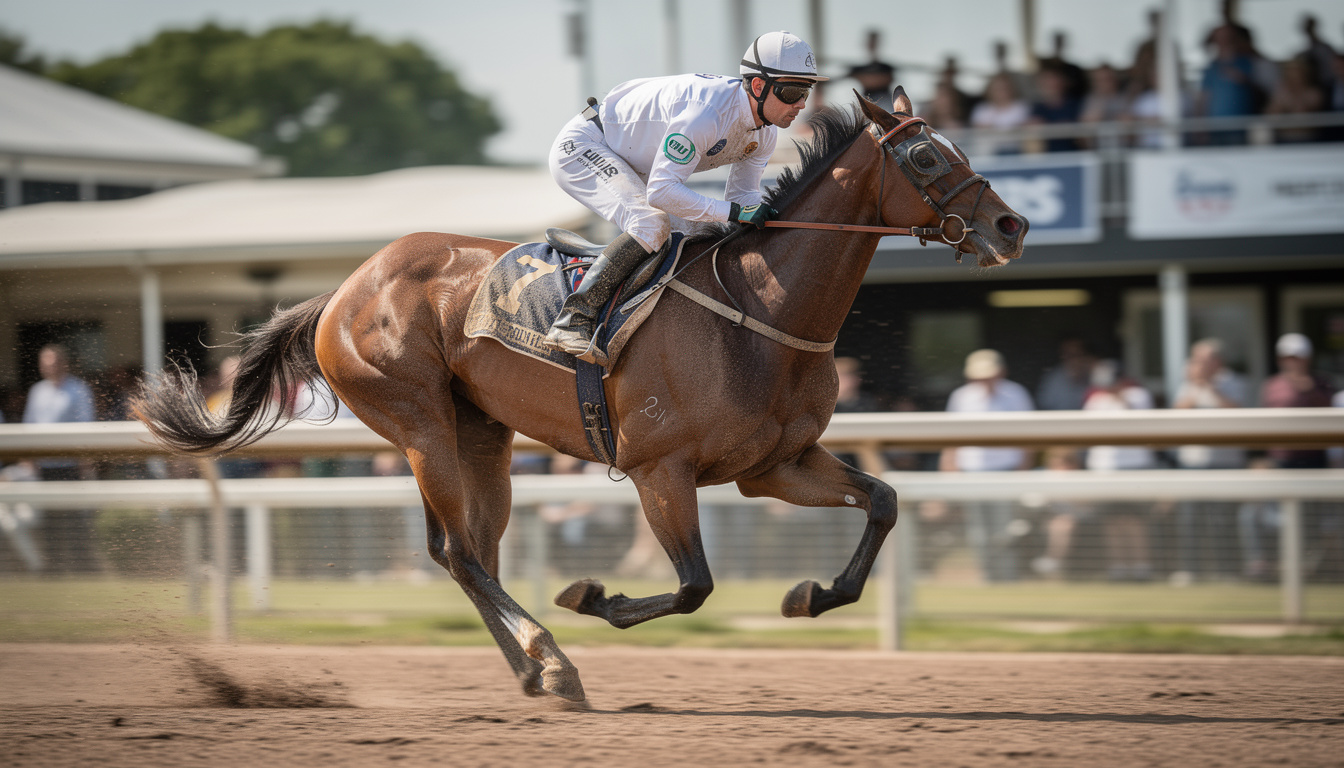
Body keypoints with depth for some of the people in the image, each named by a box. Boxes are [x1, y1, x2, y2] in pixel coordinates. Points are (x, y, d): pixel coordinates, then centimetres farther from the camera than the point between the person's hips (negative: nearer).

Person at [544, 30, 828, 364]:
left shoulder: (765, 134, -6)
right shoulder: (705, 114, -35)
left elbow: (741, 197, 3)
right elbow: (661, 191, -36)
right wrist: (733, 211, -39)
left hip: (626, 166, 10)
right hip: (581, 148, -10)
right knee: (651, 225, -29)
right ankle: (572, 321, -27)